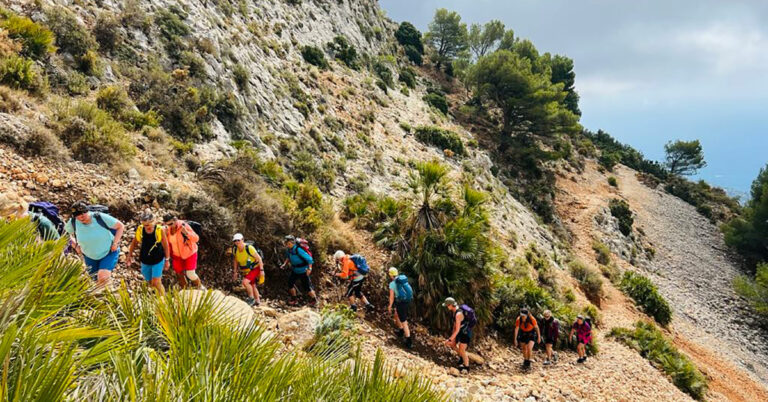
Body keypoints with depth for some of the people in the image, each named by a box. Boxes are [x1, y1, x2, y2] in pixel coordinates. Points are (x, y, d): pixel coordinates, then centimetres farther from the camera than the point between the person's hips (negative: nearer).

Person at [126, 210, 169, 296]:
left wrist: (167, 260, -3)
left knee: (156, 283, -10)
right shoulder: (140, 230, -12)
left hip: (158, 260, -3)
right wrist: (129, 255, 7)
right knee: (150, 283, 14)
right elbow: (134, 243, 6)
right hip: (145, 261, 3)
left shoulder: (160, 230, -18)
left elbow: (165, 246, -7)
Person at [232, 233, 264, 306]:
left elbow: (259, 258, -20)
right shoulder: (235, 250, -8)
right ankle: (258, 301, 32)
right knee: (252, 286, 15)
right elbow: (235, 261, 10)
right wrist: (235, 272, 10)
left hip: (255, 268, -7)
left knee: (245, 282, -23)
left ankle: (251, 298, -6)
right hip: (246, 271, 7)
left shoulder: (249, 248, -26)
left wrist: (261, 270, -20)